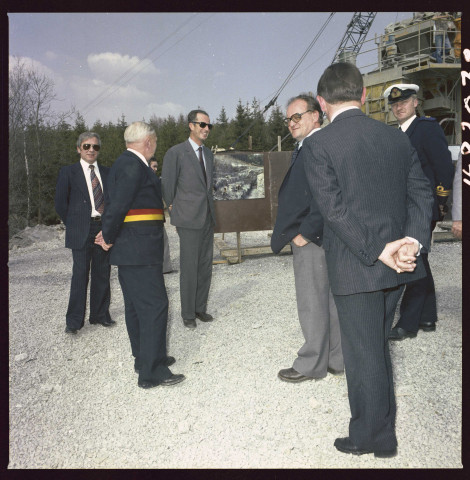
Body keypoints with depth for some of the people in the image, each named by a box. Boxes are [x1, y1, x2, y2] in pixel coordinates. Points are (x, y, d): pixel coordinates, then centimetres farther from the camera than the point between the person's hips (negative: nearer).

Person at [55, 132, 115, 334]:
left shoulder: (106, 172, 12)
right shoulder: (68, 172, 3)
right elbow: (60, 202, 3)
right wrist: (72, 225, 3)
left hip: (104, 228, 4)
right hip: (82, 232, -3)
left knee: (102, 274, 8)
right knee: (80, 274, -4)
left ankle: (100, 314, 21)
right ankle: (74, 321, 6)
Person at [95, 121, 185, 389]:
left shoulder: (127, 164, 17)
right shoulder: (134, 166, -15)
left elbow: (115, 204, 15)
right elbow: (117, 205, -20)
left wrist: (109, 233, 8)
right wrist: (109, 238, -9)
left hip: (133, 248, 11)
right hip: (139, 249, -11)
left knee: (137, 305, 16)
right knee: (155, 305, -8)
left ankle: (145, 359, 29)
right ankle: (151, 372, -2)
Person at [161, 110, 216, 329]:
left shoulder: (208, 153, 14)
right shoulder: (175, 153, -7)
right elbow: (167, 185, -2)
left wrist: (208, 205, 17)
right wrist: (175, 212, 3)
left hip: (208, 217, 7)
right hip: (189, 220, -6)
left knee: (205, 265, 10)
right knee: (189, 268, -3)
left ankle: (201, 308, 22)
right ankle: (187, 314, 9)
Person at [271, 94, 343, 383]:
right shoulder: (304, 148, 17)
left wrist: (305, 233, -17)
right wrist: (298, 233, 14)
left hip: (312, 239, -10)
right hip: (309, 237, 10)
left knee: (312, 303, 1)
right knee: (329, 300, 15)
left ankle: (312, 364, 14)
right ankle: (336, 359, 27)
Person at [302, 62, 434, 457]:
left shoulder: (318, 144, -11)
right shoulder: (398, 138, 6)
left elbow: (334, 208, -19)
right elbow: (422, 192, 0)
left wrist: (378, 251, -18)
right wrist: (412, 240, -11)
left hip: (355, 266, -6)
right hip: (397, 266, 7)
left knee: (365, 351, 7)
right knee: (376, 344, 22)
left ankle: (373, 437, 25)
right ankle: (379, 428, 38)